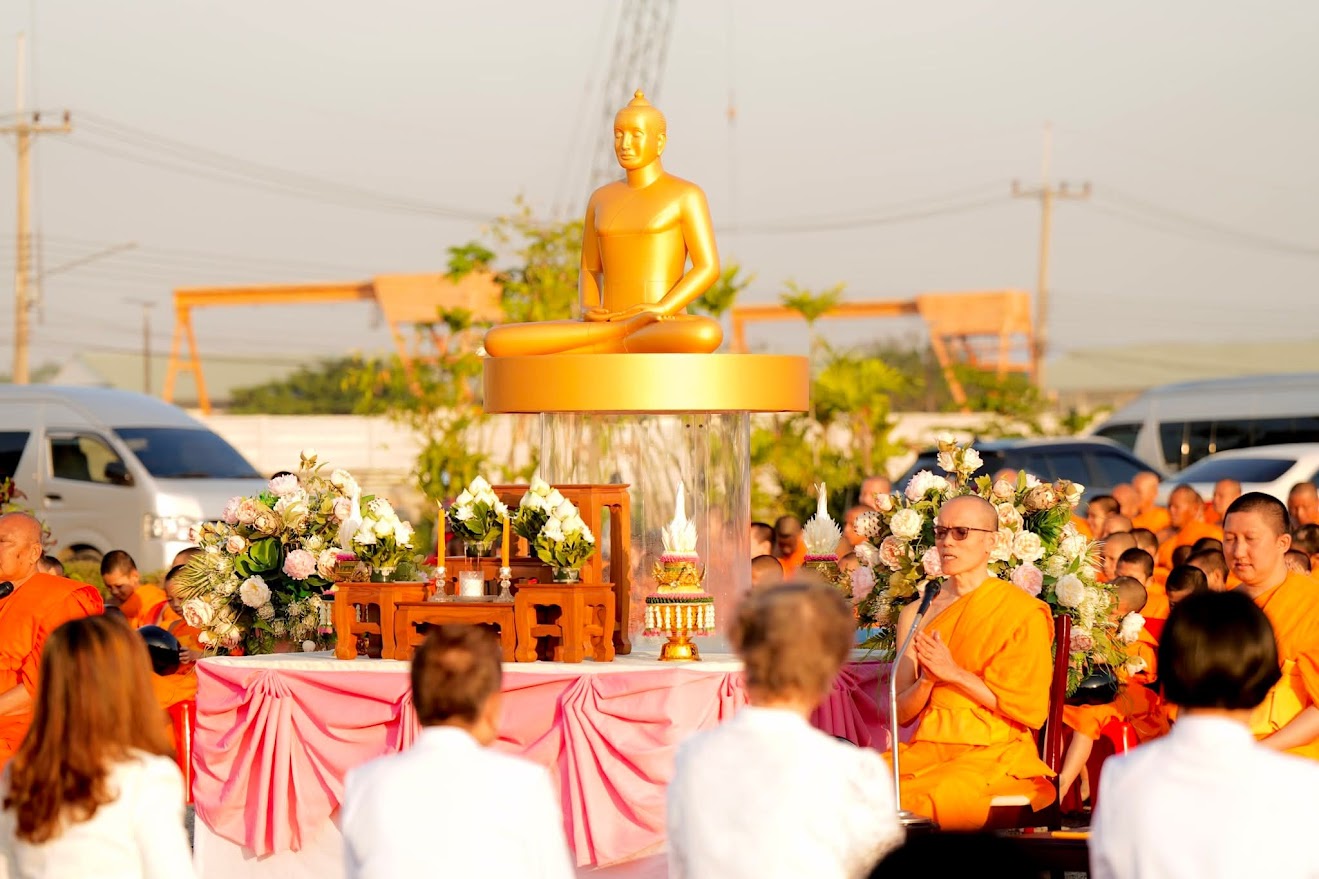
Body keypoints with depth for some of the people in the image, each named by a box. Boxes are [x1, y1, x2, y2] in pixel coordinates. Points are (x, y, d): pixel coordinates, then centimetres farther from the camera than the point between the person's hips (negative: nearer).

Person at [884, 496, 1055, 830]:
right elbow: (901, 713, 12)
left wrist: (955, 674, -11)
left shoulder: (1023, 612, 1)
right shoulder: (916, 614, 14)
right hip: (928, 746, 4)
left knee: (921, 803, -35)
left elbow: (1028, 709, -5)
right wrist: (927, 680, -10)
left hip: (995, 754, -4)